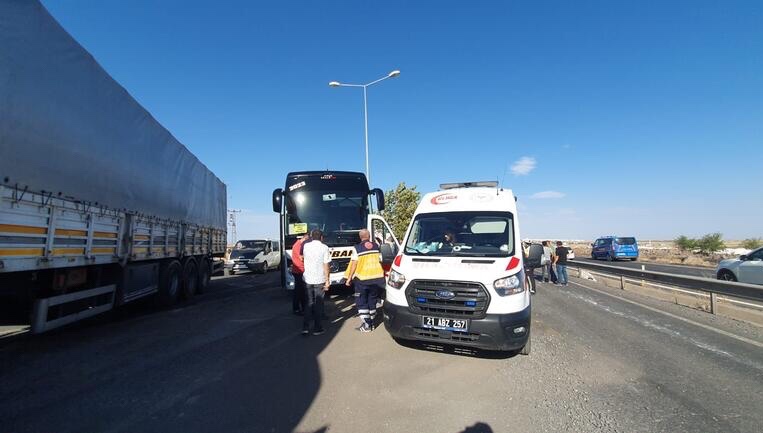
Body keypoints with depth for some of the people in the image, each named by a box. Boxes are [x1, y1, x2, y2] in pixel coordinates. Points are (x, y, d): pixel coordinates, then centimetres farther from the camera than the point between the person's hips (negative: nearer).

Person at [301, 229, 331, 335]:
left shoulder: (306, 246, 3)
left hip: (307, 279, 3)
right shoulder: (324, 248, -8)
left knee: (308, 303, 14)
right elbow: (326, 265, -11)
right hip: (320, 280, -3)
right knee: (318, 304, 8)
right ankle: (317, 329, 13)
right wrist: (327, 281, -7)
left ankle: (305, 328, 10)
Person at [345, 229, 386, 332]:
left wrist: (349, 278, -1)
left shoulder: (357, 248, -7)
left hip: (362, 279, -4)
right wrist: (381, 274, 24)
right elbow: (380, 261, 11)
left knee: (361, 302, 6)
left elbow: (354, 265, -8)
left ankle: (366, 325, 2)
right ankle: (371, 323, 22)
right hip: (376, 278, 4)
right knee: (372, 301, 16)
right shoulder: (376, 246, 5)